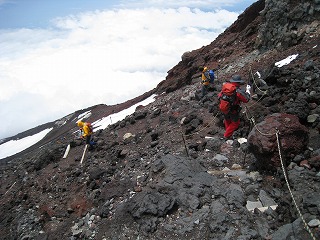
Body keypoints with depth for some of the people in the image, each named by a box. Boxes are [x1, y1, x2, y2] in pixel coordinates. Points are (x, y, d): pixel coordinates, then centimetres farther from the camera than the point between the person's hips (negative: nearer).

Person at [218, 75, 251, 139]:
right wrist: (248, 90, -1)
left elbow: (219, 95, -1)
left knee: (227, 120, 29)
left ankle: (227, 131, 50)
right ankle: (227, 135, 25)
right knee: (235, 123, 19)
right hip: (233, 111, -5)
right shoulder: (239, 92, -27)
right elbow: (246, 99, -12)